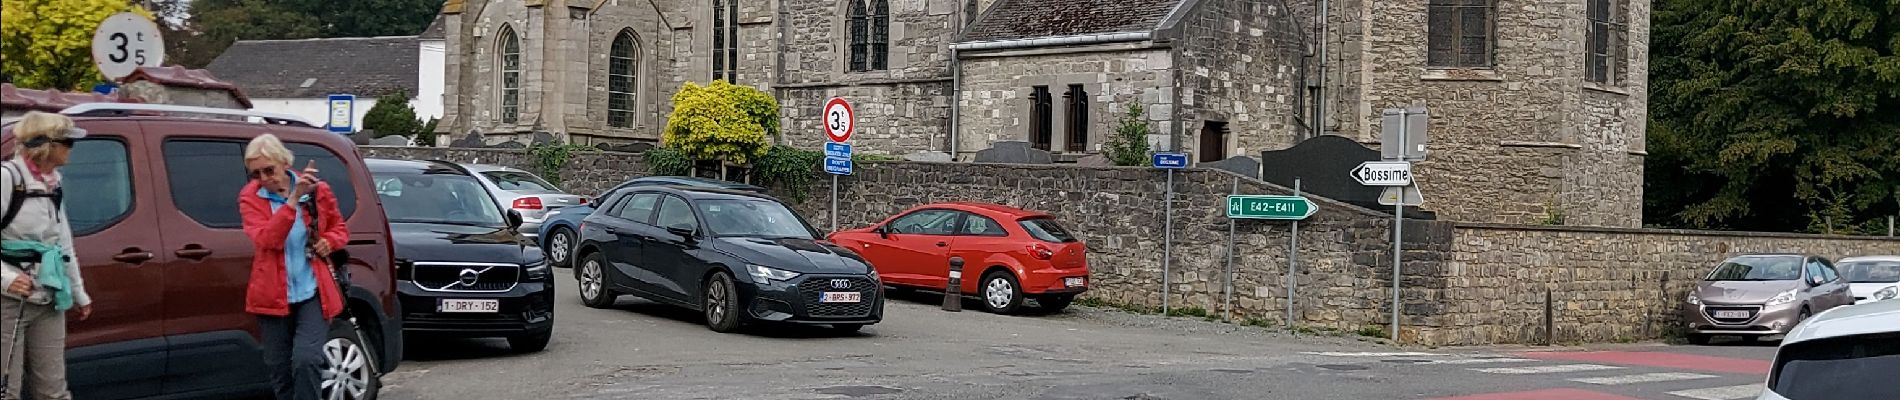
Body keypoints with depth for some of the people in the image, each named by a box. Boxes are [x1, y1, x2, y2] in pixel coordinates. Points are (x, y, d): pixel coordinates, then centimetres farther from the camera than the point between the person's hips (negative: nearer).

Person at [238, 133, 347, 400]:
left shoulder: (318, 191, -1)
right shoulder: (250, 197, -4)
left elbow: (340, 229, 16)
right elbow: (266, 239, -21)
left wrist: (329, 242, -8)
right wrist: (293, 199, -30)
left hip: (313, 293, -1)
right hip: (274, 296, 1)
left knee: (305, 361, -16)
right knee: (279, 370, 8)